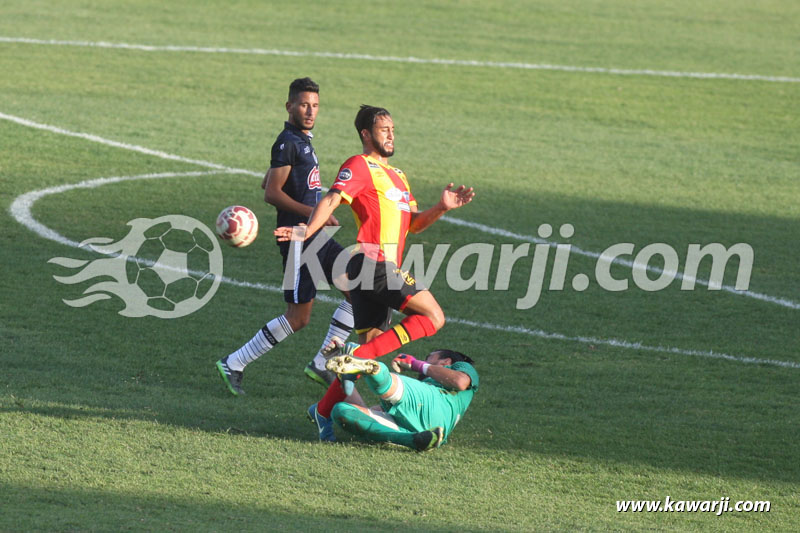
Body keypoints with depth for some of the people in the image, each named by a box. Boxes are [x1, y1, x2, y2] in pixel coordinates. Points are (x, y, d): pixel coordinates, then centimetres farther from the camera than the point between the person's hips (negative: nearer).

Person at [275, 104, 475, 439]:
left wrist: (442, 208, 7)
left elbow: (412, 224, 24)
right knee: (433, 317, -12)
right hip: (373, 261, -9)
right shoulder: (360, 166, -1)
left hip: (386, 269, 9)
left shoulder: (397, 176, 26)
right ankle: (360, 358, -16)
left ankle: (324, 411, 10)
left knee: (371, 346, 8)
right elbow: (332, 199, -15)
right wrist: (307, 232, -29)